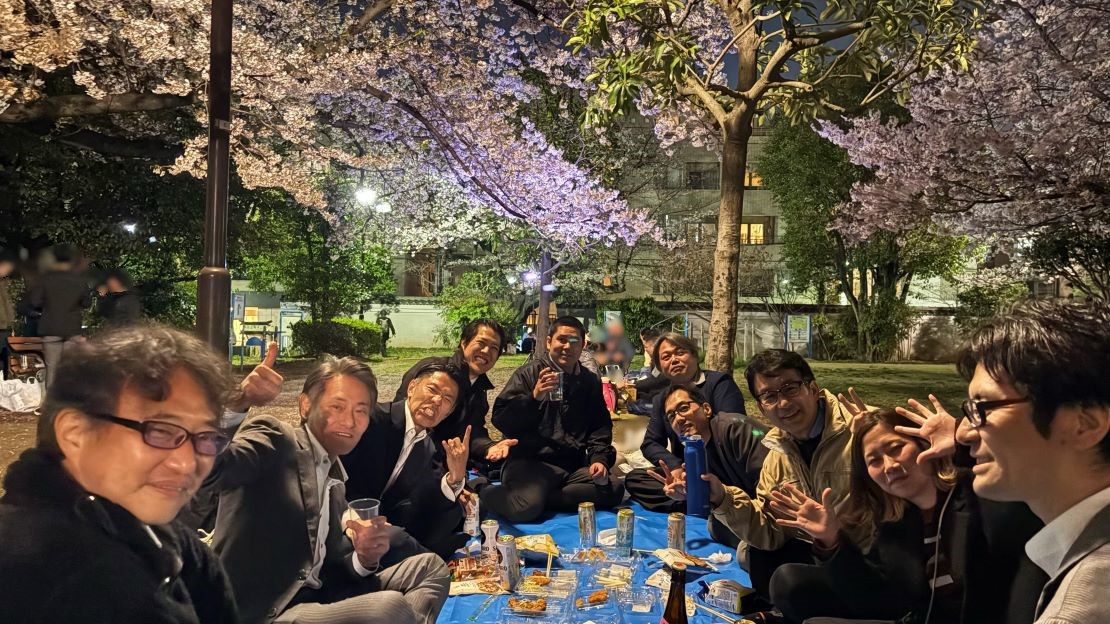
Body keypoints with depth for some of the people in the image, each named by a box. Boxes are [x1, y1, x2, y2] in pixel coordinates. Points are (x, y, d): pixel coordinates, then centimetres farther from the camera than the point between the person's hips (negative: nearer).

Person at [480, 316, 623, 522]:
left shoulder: (590, 381, 16)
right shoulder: (529, 373, 2)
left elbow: (600, 425, 19)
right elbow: (500, 419, -5)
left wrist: (599, 457, 1)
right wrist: (533, 398, -20)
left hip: (575, 466, 5)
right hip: (531, 460, -5)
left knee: (613, 491, -20)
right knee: (525, 509, -32)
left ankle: (540, 496, -14)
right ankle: (488, 494, 0)